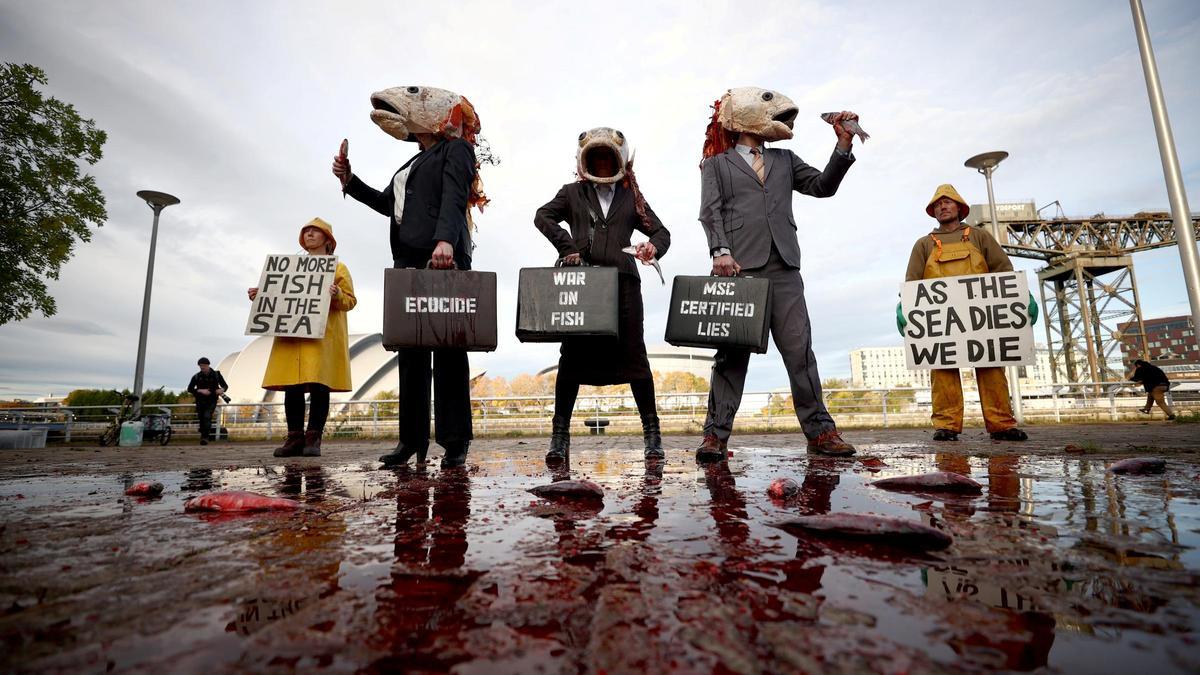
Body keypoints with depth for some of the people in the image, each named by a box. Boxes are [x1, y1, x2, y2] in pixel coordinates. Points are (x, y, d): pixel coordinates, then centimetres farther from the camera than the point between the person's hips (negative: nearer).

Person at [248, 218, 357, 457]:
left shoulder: (338, 267, 14)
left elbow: (351, 301, 5)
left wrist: (336, 295, -15)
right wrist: (261, 296, 8)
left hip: (323, 333, -3)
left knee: (318, 384, -11)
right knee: (292, 385, -4)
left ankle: (314, 438, -8)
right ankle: (295, 438, -1)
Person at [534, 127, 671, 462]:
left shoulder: (631, 197, 21)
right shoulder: (573, 193, 19)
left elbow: (661, 231, 19)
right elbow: (543, 216, 6)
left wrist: (653, 247, -4)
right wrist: (567, 245, -8)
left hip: (623, 280, 0)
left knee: (633, 355, -1)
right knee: (573, 356, 0)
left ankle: (652, 434, 8)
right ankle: (559, 435, 9)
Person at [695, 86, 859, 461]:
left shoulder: (784, 160, 27)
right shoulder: (717, 163, 16)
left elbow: (823, 185, 17)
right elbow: (711, 212, 2)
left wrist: (843, 144, 4)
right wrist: (721, 251, -14)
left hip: (783, 268, 4)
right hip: (739, 266, -3)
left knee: (799, 349, 0)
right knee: (732, 352, -5)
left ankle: (819, 430, 7)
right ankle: (716, 434, 0)